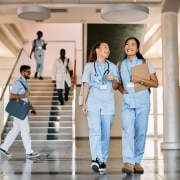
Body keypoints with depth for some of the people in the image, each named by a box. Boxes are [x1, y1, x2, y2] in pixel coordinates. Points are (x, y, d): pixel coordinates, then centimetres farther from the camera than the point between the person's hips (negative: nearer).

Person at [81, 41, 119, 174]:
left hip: (108, 103, 2)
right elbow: (86, 85, 7)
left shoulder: (112, 66, 14)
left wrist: (113, 79, -6)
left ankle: (102, 161, 12)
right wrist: (84, 103, 1)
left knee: (105, 134, 3)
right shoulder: (89, 66, 10)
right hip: (93, 103, -2)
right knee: (95, 131, -17)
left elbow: (116, 87, 16)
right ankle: (96, 160, -23)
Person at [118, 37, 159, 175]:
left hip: (142, 101, -1)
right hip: (127, 101, 1)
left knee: (141, 132, 1)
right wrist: (123, 91, 2)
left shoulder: (145, 63, 3)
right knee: (128, 131, -14)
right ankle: (128, 162, -19)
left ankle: (137, 162, 12)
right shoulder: (121, 65, 11)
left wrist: (140, 80, -13)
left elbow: (155, 83, 1)